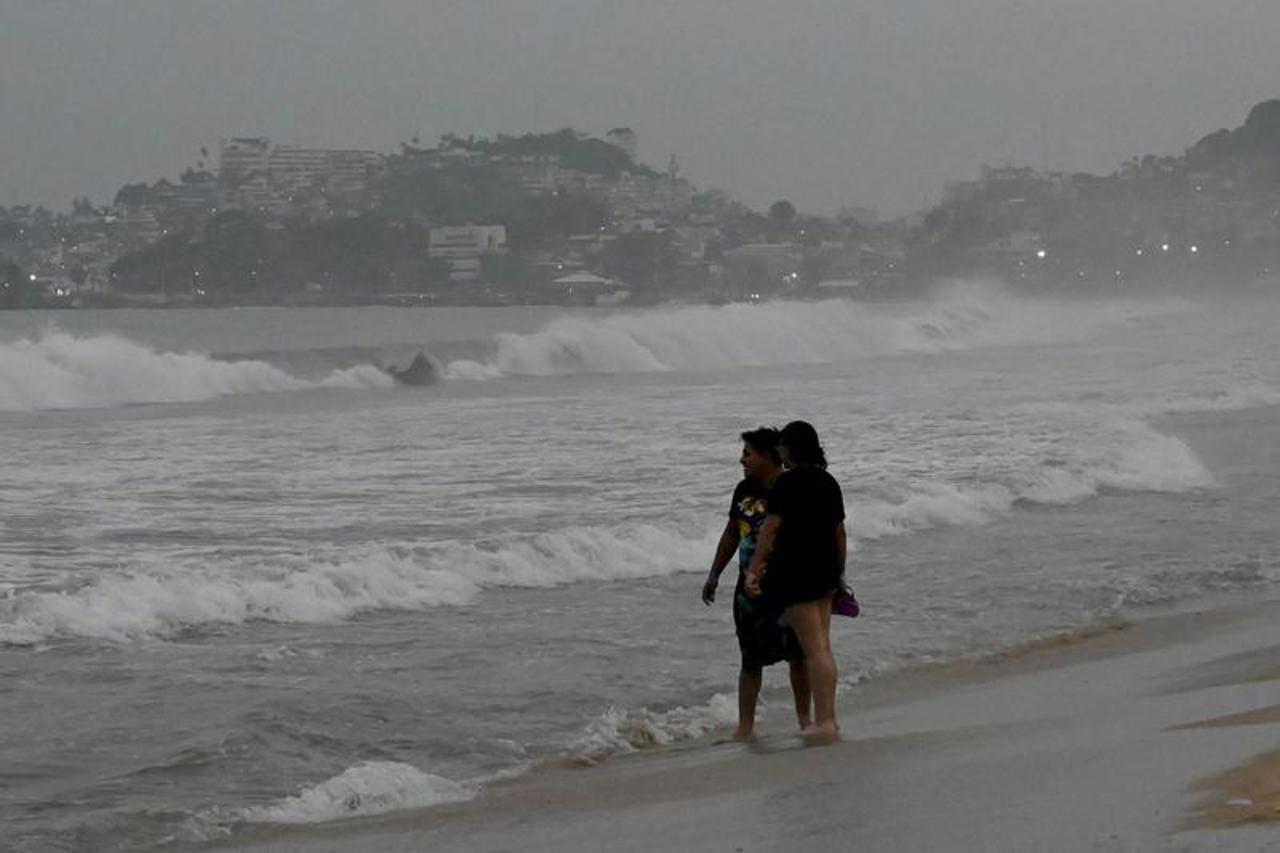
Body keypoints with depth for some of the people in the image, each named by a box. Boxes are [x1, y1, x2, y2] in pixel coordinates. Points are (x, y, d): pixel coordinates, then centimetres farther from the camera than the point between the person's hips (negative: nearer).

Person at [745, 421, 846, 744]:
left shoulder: (789, 482, -12)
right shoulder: (829, 482, 11)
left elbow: (771, 528, -15)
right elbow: (839, 531, 16)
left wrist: (752, 570, -14)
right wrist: (840, 572, 26)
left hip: (796, 572, -8)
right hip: (825, 571, 8)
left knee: (814, 649, -8)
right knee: (822, 647, 14)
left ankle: (825, 722, -8)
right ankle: (827, 718, 17)